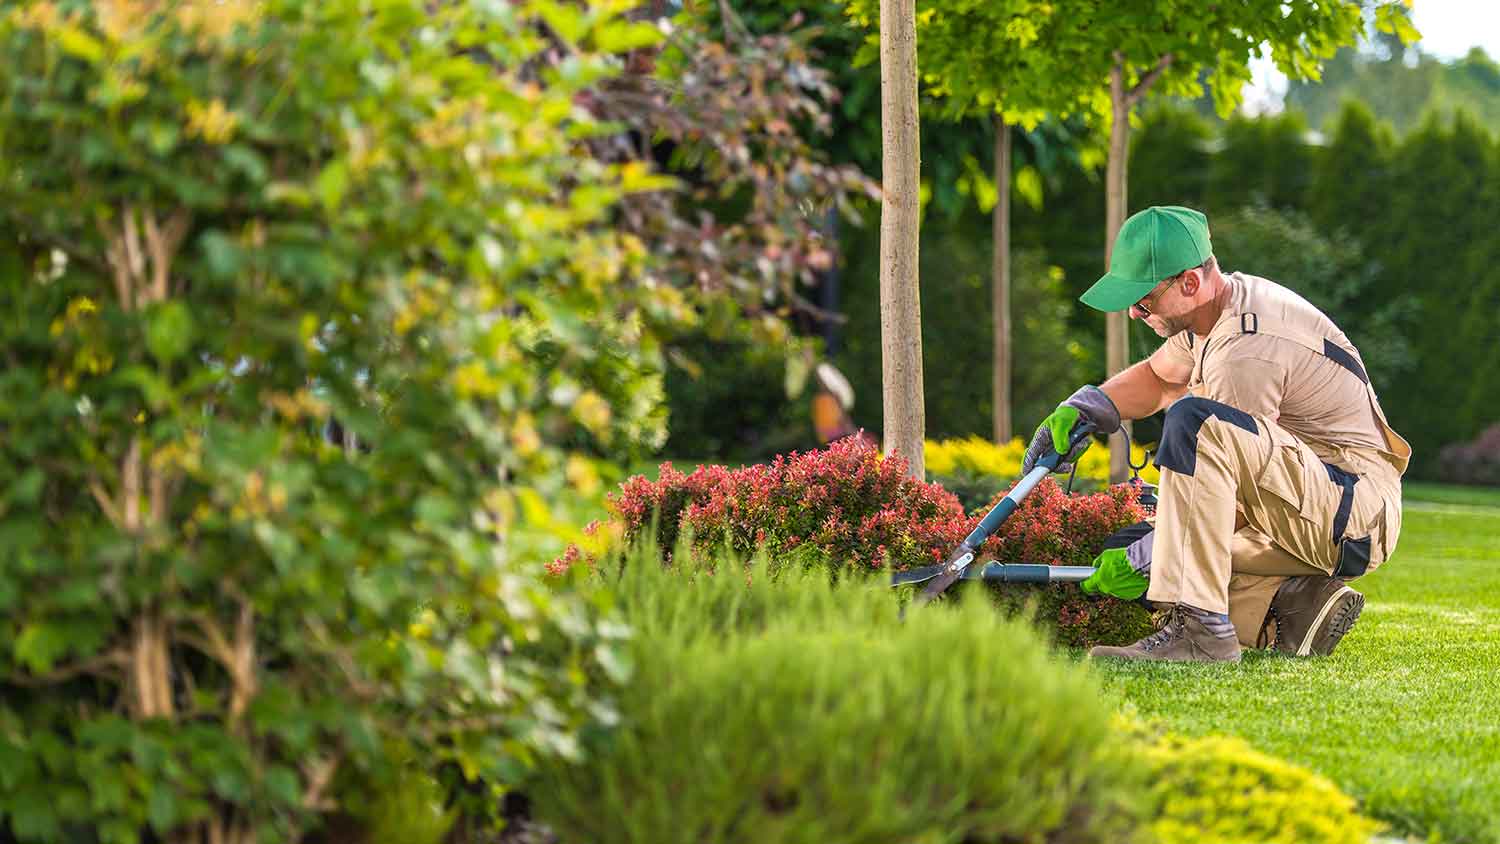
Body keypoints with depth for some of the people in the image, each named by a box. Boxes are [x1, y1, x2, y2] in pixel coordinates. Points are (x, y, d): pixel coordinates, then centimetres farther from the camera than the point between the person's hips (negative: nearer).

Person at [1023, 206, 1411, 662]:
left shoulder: (1248, 350, -23)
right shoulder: (1224, 300, 8)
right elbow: (1157, 376, 28)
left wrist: (1140, 561, -13)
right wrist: (1078, 410, 11)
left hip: (1357, 515, -10)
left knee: (1195, 419, -33)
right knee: (1122, 552, 2)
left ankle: (1199, 627, -35)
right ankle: (1294, 605, -2)